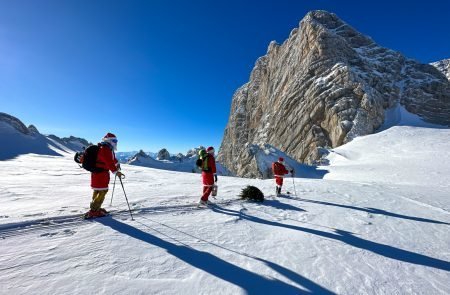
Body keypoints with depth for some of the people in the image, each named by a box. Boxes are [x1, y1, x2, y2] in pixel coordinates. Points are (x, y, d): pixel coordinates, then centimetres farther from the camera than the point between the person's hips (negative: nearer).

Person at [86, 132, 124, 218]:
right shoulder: (105, 149, -21)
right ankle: (93, 211, -1)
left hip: (96, 172, 11)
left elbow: (112, 158, 31)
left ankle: (95, 208, 34)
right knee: (102, 191, -6)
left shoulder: (108, 149, 13)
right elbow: (109, 162, -31)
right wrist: (116, 172, -35)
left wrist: (117, 164, 45)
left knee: (97, 191, 20)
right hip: (101, 173, -11)